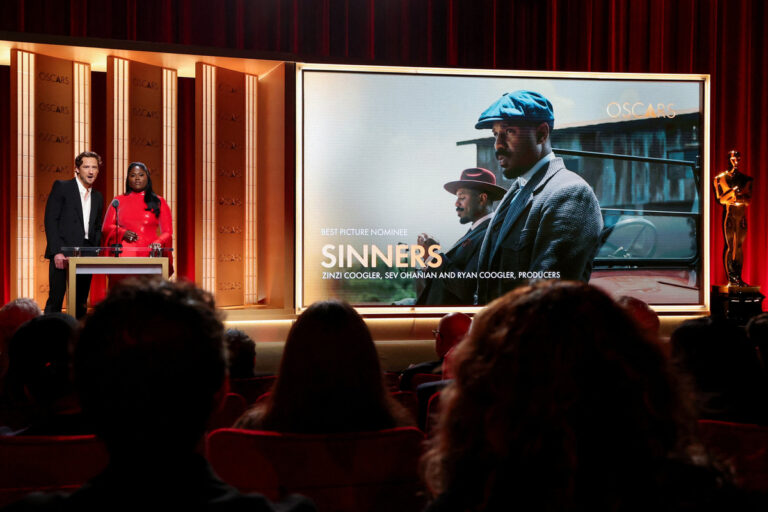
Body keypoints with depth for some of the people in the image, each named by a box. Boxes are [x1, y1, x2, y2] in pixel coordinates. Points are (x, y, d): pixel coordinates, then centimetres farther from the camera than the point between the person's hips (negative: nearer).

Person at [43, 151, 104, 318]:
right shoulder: (61, 187, 1)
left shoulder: (97, 196, 18)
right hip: (62, 254, -5)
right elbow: (50, 220, -6)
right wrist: (57, 252, -14)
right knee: (55, 299, -8)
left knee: (81, 303, 4)